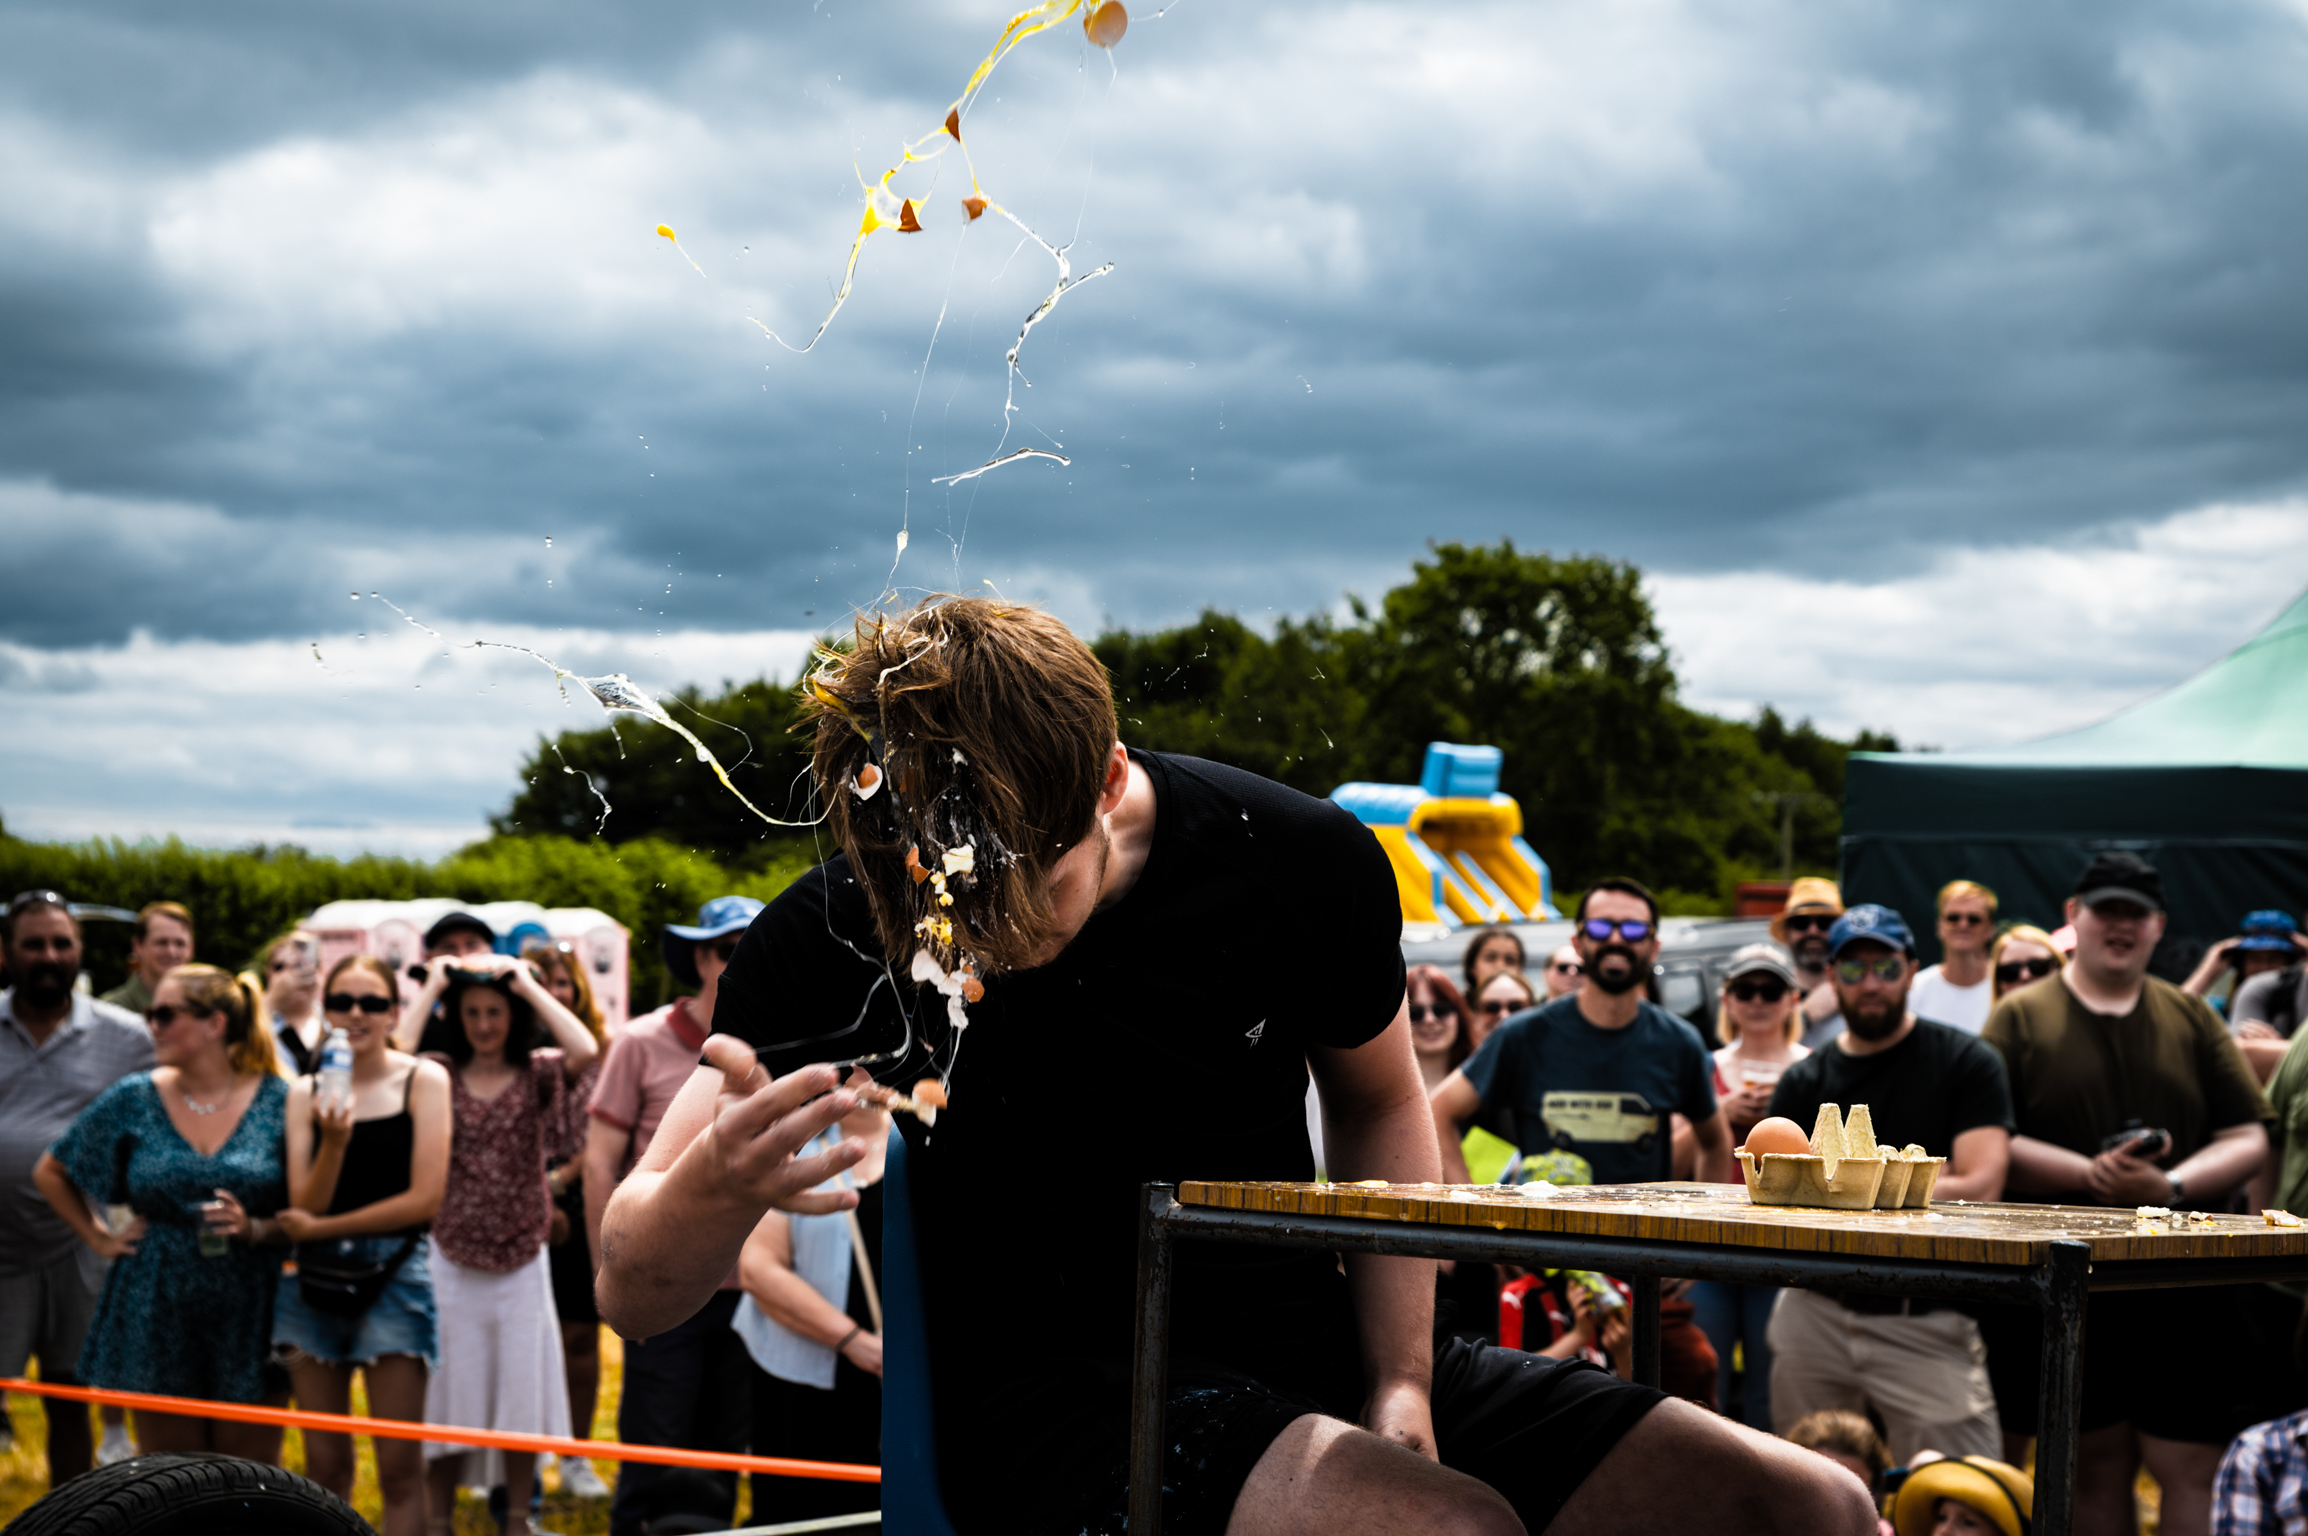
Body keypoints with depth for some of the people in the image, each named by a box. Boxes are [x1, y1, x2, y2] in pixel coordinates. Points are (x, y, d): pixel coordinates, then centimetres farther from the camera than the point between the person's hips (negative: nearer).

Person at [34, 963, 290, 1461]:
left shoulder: (280, 1102, -3)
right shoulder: (133, 1099, 3)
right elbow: (51, 1173, 15)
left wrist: (257, 1230, -18)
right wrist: (98, 1238, 7)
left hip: (249, 1318, -2)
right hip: (158, 1321, 2)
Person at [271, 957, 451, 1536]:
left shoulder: (423, 1080, -1)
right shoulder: (306, 1091, 8)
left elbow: (425, 1197, -8)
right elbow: (304, 1206, 0)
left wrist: (321, 1227, -5)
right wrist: (332, 1141, -18)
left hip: (392, 1276, -3)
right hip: (315, 1281, 3)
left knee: (399, 1467, -5)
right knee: (324, 1465, 6)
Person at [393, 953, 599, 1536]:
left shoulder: (537, 1073, 1)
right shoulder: (438, 1073, 0)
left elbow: (584, 1051, -21)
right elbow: (394, 1054, -21)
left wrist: (526, 982, -13)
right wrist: (431, 984, -11)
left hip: (522, 1262, 1)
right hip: (452, 1261, -1)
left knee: (521, 1398, 9)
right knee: (448, 1402, 6)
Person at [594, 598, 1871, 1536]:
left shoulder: (1304, 868, -6)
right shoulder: (835, 937, -11)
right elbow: (633, 1294, -11)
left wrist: (1400, 1386, 0)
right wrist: (711, 1191, -37)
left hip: (1321, 1365, 4)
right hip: (1060, 1411, -4)